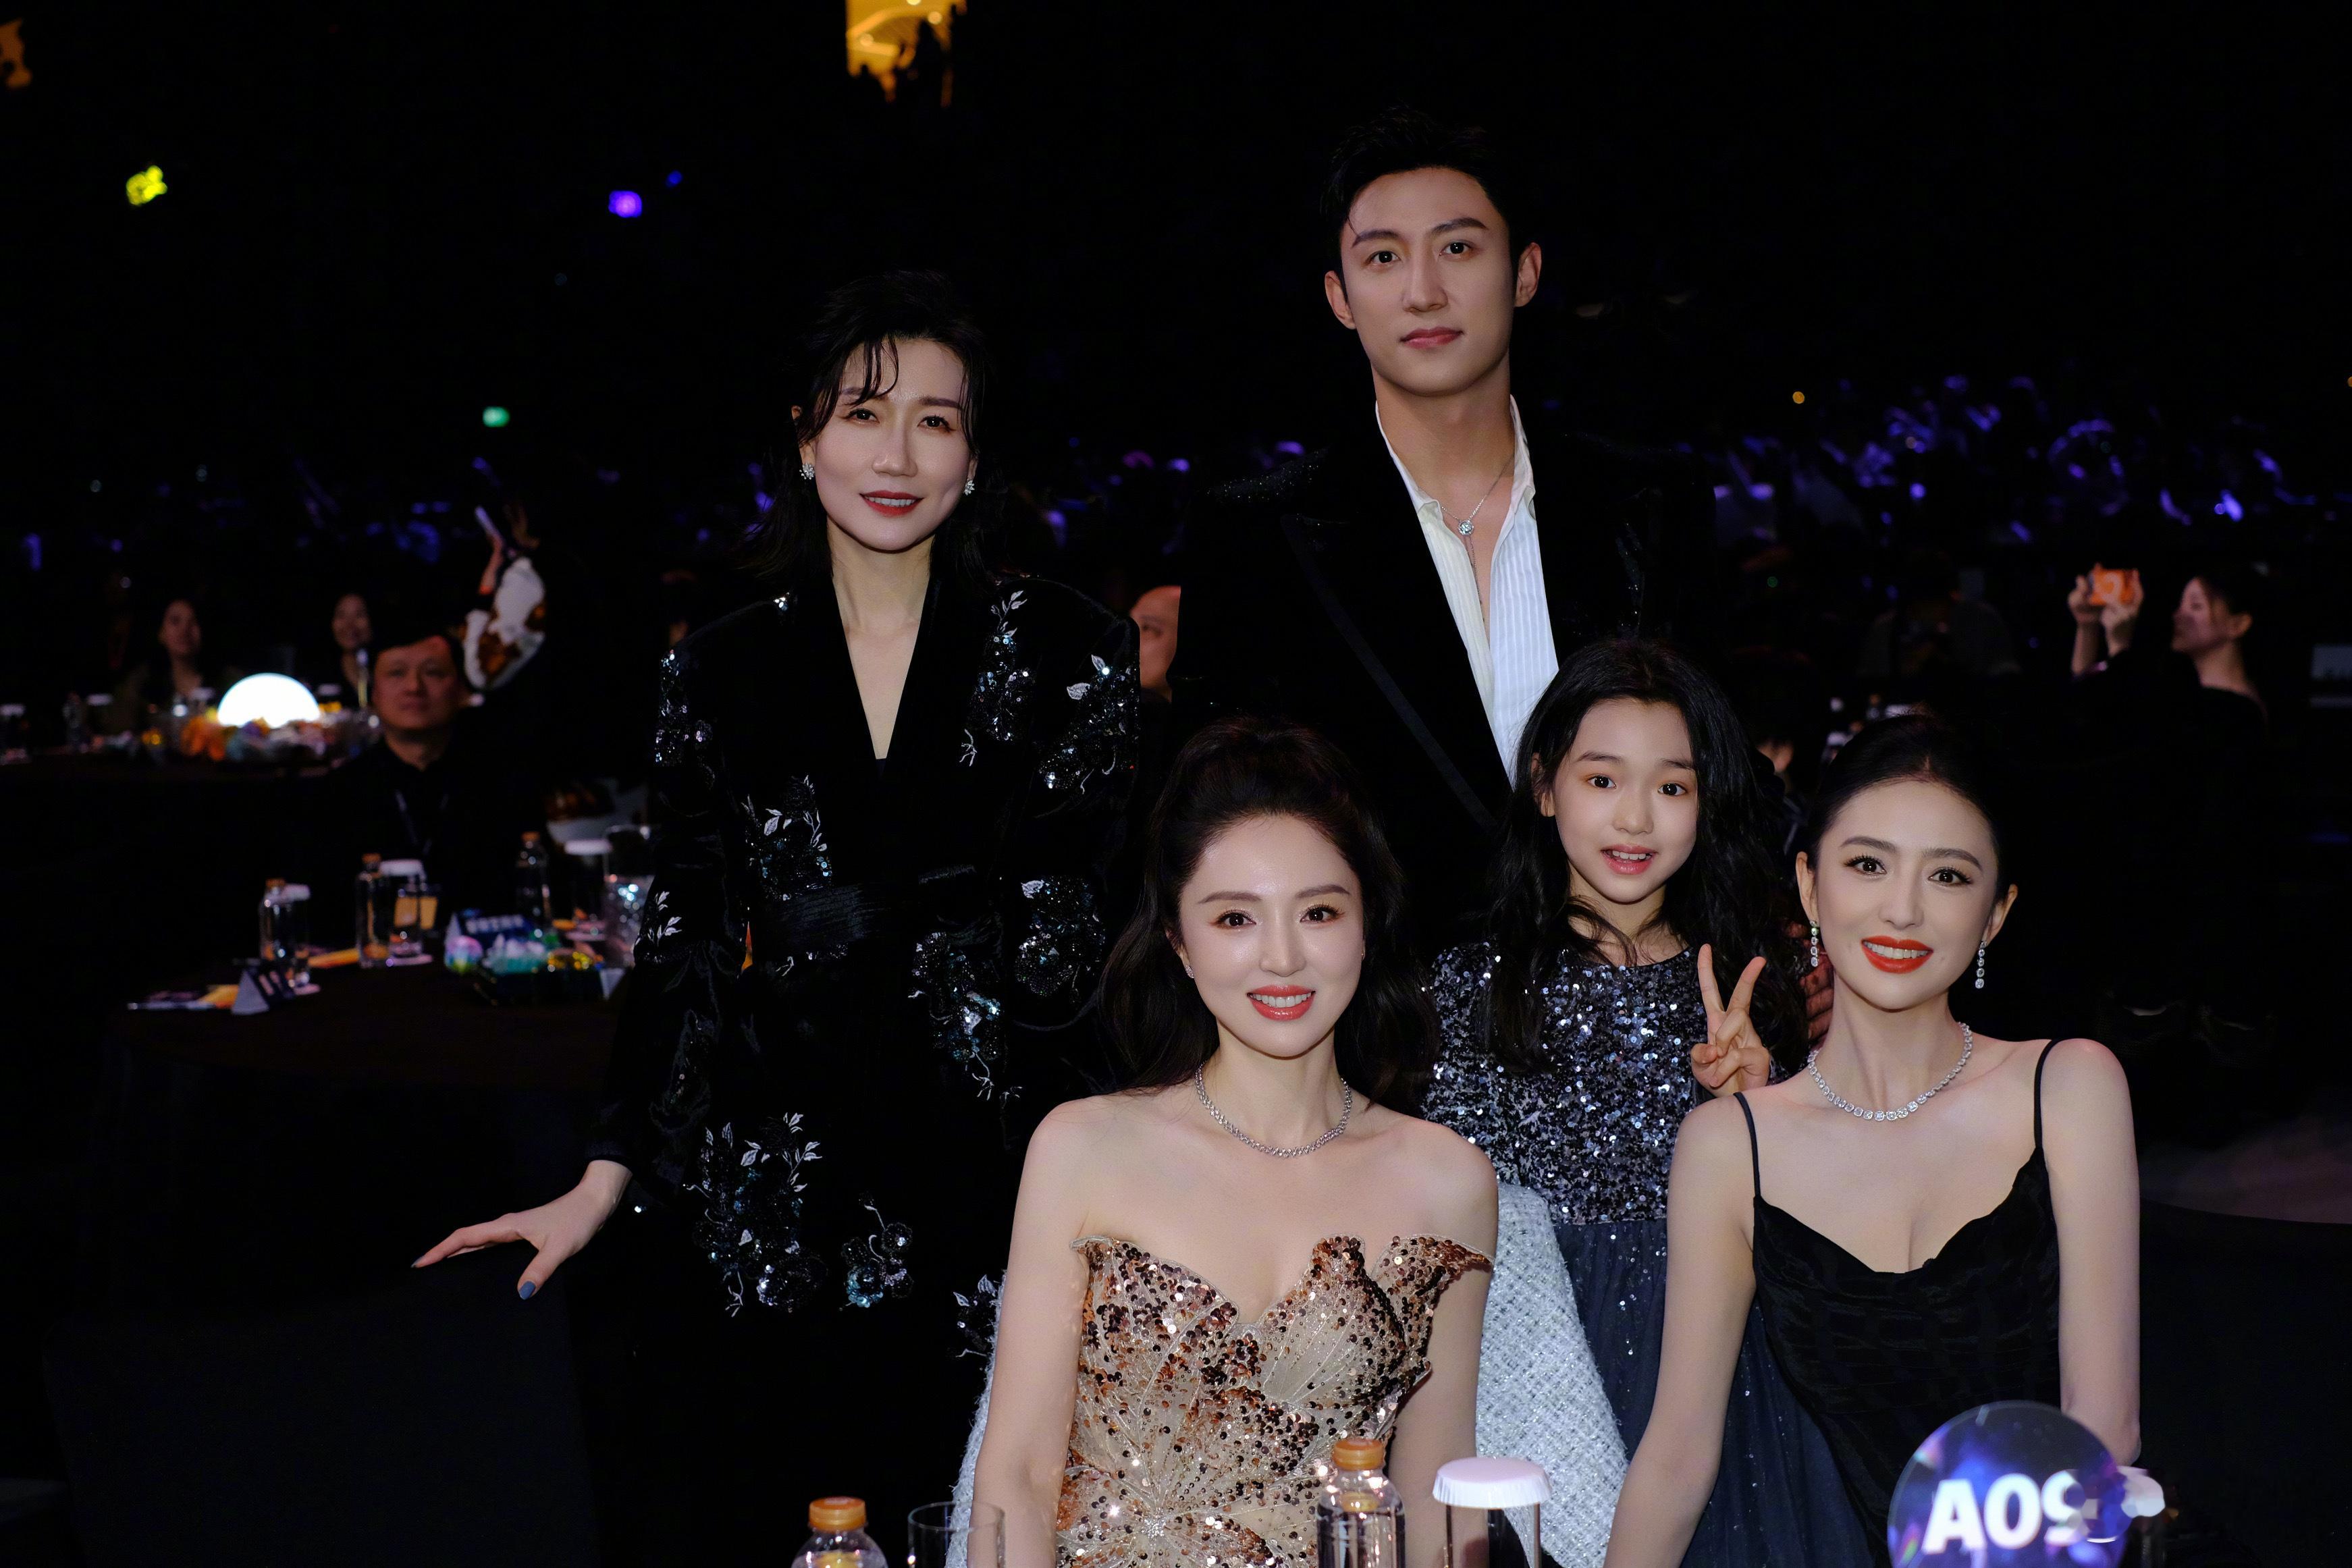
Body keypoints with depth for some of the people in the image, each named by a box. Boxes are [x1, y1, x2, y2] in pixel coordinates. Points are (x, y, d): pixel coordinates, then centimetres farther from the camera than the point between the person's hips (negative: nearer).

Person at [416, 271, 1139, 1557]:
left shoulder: (1064, 654, 2)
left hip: (996, 1195, -1)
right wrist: (604, 1181, 5)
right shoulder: (720, 676, 8)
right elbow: (682, 945, 10)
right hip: (762, 1218, 1)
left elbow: (1101, 927, 1)